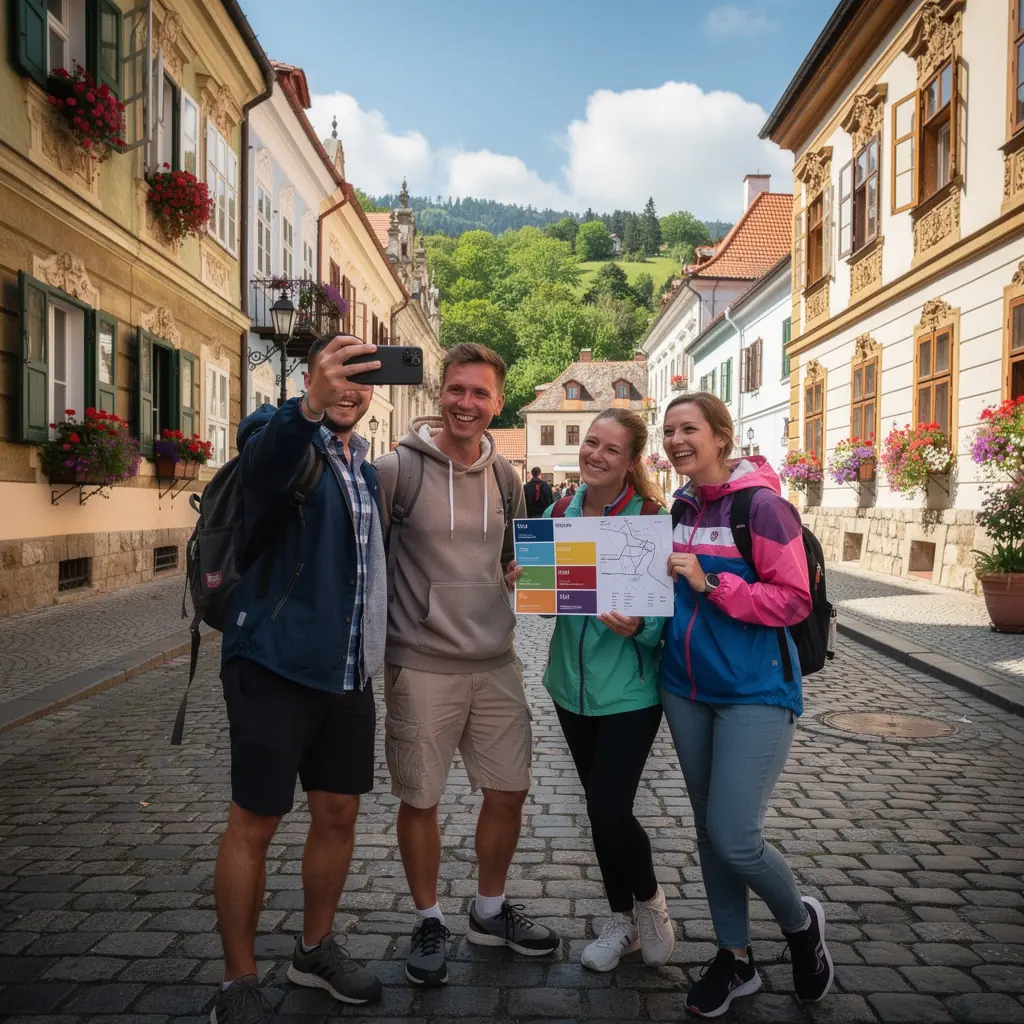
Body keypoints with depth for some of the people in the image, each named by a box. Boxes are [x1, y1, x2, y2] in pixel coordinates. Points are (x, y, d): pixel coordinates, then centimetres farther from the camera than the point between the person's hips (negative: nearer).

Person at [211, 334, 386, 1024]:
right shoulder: (285, 436, -7)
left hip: (350, 671, 7)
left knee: (339, 812, 15)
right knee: (255, 822, 5)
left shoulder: (366, 463, 14)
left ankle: (317, 949, 36)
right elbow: (264, 457, -34)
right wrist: (311, 406, -54)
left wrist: (379, 644, 16)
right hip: (275, 665, -6)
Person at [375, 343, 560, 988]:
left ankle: (491, 911, 37)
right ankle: (429, 922, 33)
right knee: (420, 801, 9)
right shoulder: (398, 468, -10)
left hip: (497, 662, 5)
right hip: (422, 664, -4)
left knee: (510, 792, 13)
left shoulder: (504, 475, 6)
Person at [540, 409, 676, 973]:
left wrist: (638, 626, -30)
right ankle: (621, 917, 38)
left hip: (628, 688, -5)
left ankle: (648, 900, 27)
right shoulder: (561, 512, 2)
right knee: (600, 807, 16)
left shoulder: (652, 517, -14)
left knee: (610, 810, -6)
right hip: (572, 683, 5)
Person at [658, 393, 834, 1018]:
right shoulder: (679, 509, 7)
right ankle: (736, 958, 33)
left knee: (735, 838, -8)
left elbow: (795, 601, -16)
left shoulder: (761, 505, -13)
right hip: (686, 688, 6)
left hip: (755, 692, -6)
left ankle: (802, 923, 25)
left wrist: (711, 583, -22)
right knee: (708, 829, 14)